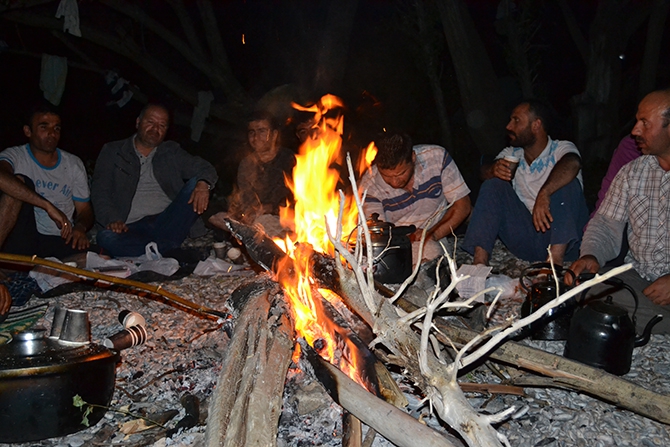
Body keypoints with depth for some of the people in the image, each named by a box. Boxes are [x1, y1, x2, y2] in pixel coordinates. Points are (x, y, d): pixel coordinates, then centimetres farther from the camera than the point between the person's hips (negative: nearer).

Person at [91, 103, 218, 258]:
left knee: (196, 183, -21)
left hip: (169, 222, 2)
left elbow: (206, 169, 8)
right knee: (105, 237, -33)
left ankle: (159, 247, -28)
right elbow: (99, 192, 7)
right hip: (132, 227, -2)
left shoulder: (172, 152, 20)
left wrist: (203, 183, -18)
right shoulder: (112, 152, 16)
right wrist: (111, 219, -14)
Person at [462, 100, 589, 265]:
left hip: (559, 238, -4)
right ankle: (479, 262, -22)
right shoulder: (511, 155, 11)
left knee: (567, 183, -24)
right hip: (525, 241, 4)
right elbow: (484, 173, -5)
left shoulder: (561, 149, -5)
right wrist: (494, 169, -28)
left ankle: (556, 260, -37)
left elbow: (572, 163, -29)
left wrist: (543, 194, -45)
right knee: (494, 184, -9)